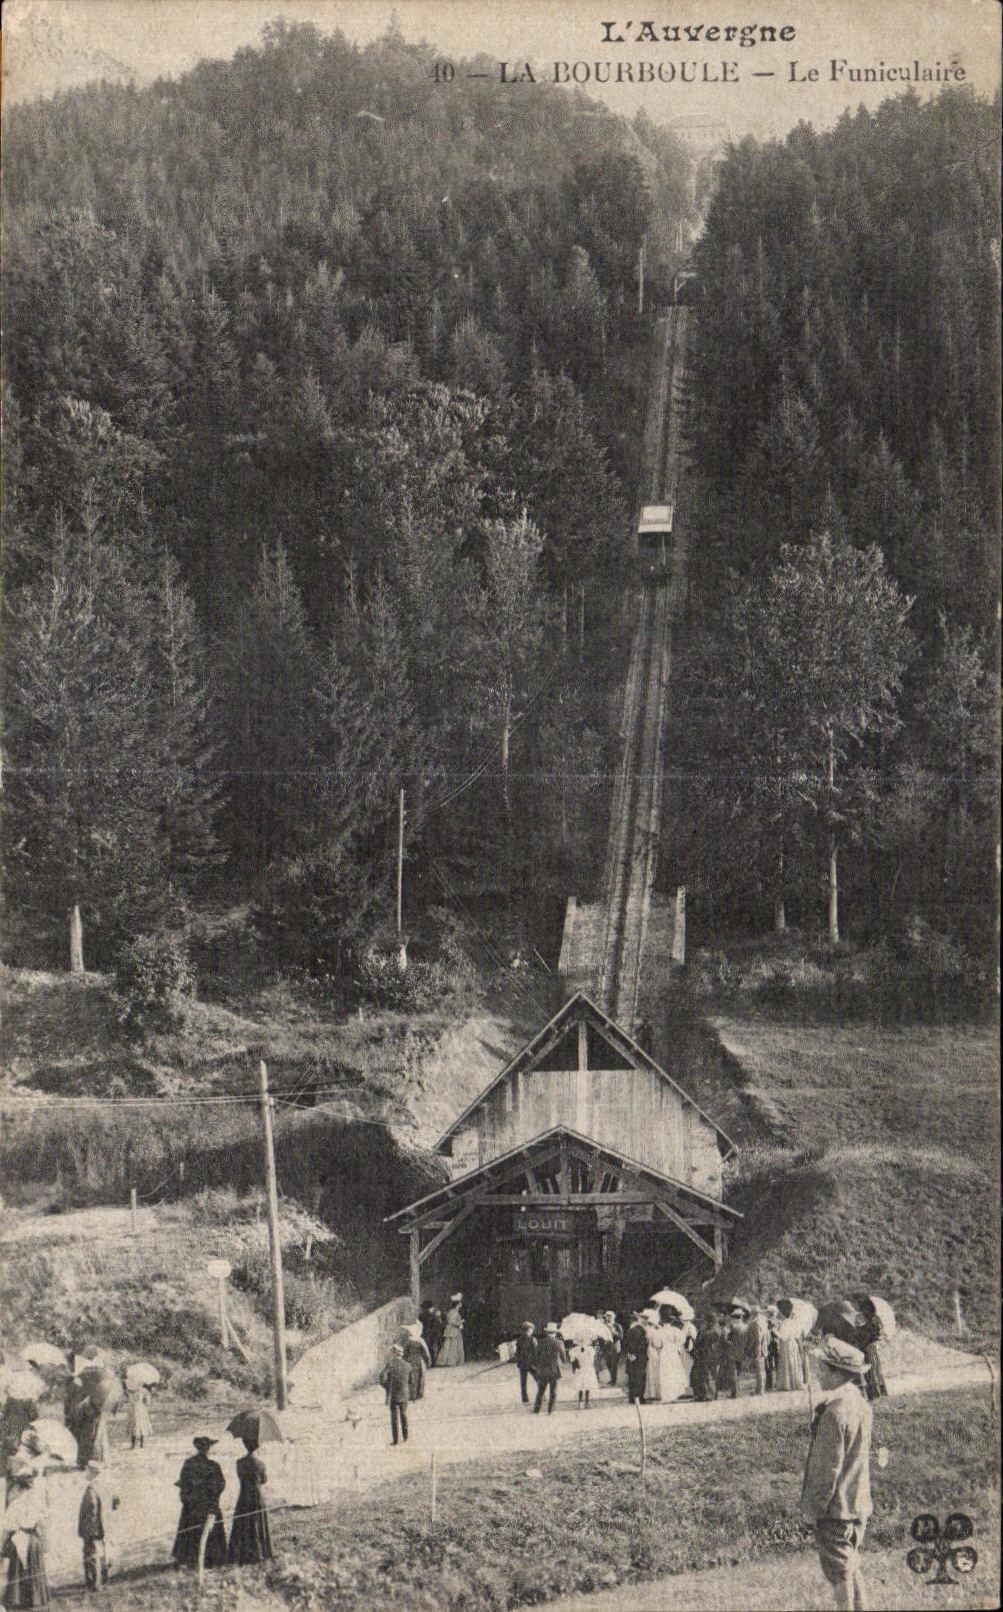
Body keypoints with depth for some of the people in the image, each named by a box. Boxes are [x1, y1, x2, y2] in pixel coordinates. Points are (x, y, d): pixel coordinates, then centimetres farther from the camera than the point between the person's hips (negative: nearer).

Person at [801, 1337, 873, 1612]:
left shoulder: (835, 1411, -24)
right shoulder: (860, 1403, 5)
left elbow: (828, 1465, -21)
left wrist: (817, 1505, -12)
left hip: (836, 1506, -9)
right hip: (858, 1503, 9)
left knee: (839, 1571, 2)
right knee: (851, 1566, 19)